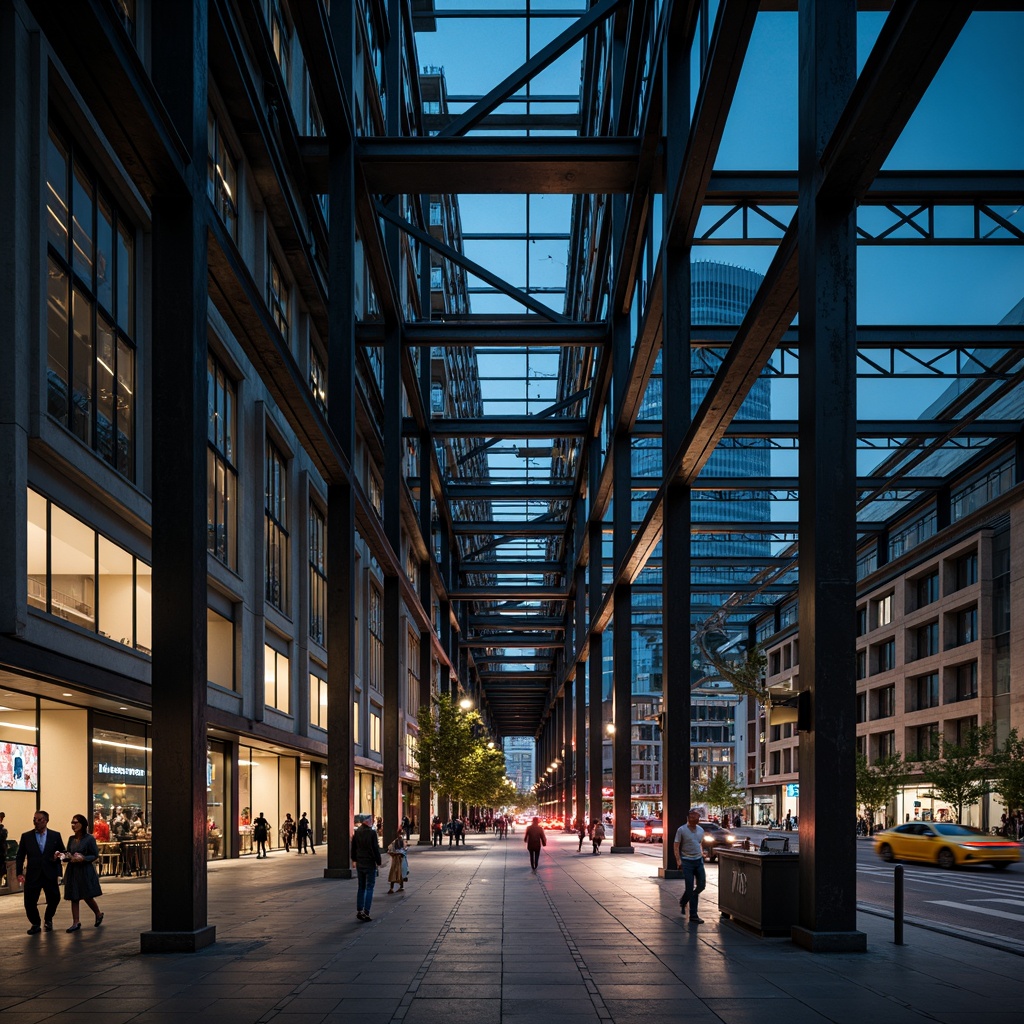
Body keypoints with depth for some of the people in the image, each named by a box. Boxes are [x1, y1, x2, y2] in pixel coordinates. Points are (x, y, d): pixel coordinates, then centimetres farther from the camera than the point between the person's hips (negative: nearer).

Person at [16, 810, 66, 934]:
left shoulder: (55, 836, 5)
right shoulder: (26, 836, 4)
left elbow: (62, 853, 12)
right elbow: (20, 856, 5)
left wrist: (58, 856, -11)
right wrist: (19, 873, -4)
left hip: (50, 875, 0)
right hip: (32, 875, 0)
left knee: (54, 900, 5)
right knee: (29, 902, -3)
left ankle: (48, 920, 34)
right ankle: (35, 925, 19)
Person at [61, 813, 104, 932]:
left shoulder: (89, 839, -8)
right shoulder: (71, 839, 8)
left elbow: (95, 856, -7)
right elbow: (68, 855, 14)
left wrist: (83, 858, -21)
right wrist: (66, 857, -9)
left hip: (85, 871, -5)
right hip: (73, 871, 5)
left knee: (88, 896, -1)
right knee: (73, 897, 4)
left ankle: (99, 914, 25)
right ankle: (76, 922, 10)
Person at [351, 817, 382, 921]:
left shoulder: (356, 833, 2)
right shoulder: (372, 833, -16)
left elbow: (353, 847, 12)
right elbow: (376, 849, -14)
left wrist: (354, 859, 23)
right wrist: (378, 862, -6)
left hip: (359, 864, 5)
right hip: (370, 864, -5)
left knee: (361, 888, 16)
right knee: (369, 888, 0)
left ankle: (359, 911, 17)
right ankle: (366, 912, -6)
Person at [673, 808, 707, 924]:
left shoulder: (701, 830, 10)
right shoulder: (681, 830, -7)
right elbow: (676, 846, -6)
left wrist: (702, 855, 11)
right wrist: (679, 861, -14)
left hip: (699, 861, 6)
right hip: (687, 862, -6)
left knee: (701, 885, 4)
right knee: (690, 887, -5)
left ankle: (684, 901, 28)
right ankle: (693, 915, -1)